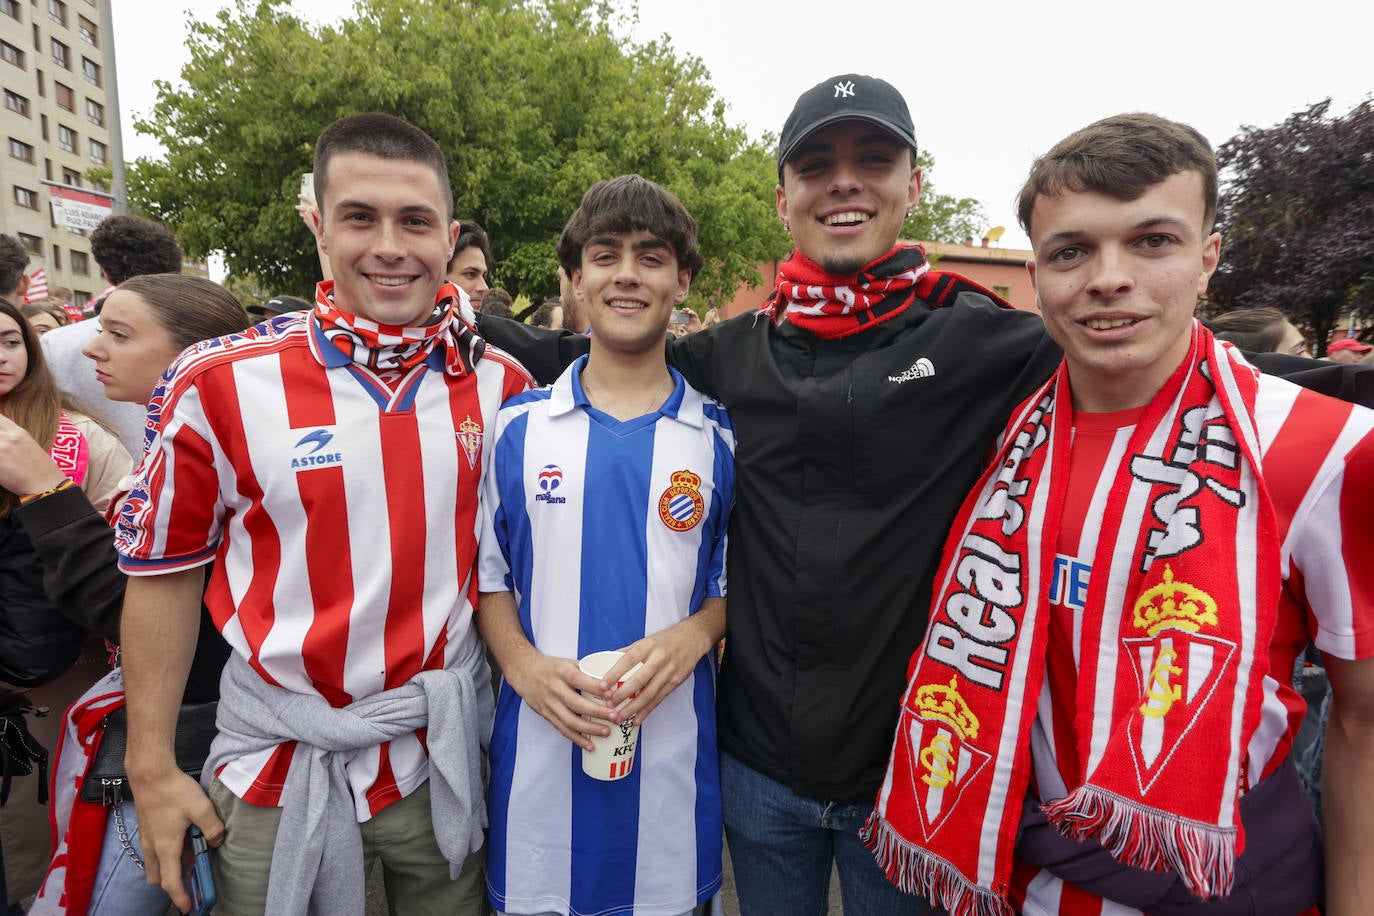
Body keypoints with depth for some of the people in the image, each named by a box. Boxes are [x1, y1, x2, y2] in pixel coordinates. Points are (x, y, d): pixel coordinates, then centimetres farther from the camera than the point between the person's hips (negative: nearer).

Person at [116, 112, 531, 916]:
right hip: (278, 767, -1)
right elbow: (164, 574, -2)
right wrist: (152, 769, -1)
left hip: (446, 753, 2)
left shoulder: (502, 385, -4)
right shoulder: (220, 384, -11)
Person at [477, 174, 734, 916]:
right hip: (539, 751, 1)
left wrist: (694, 634, -13)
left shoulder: (720, 437, 0)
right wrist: (523, 664, -11)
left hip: (673, 751, 0)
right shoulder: (518, 427, 0)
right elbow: (489, 575, 6)